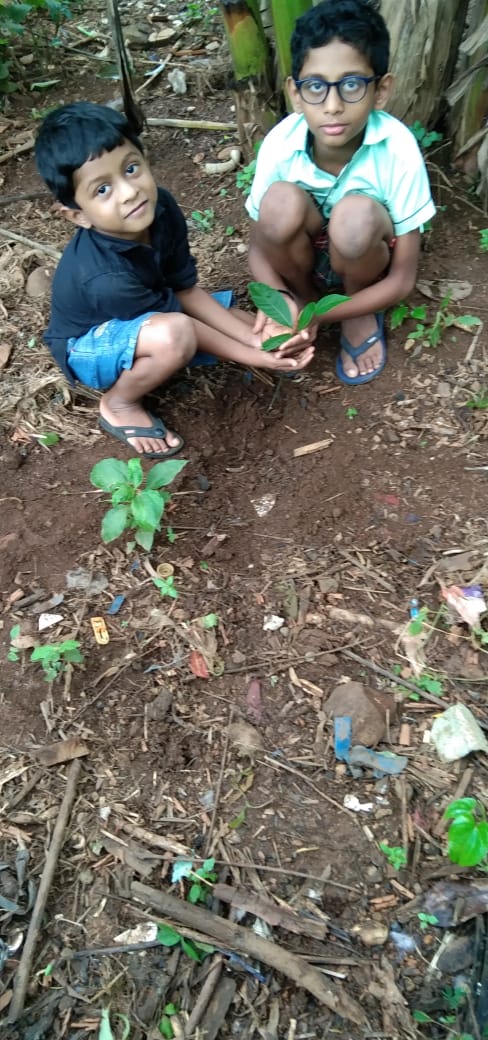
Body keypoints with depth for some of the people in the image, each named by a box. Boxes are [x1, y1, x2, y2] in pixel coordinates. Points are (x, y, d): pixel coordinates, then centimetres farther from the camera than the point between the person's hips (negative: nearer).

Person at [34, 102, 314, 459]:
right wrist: (255, 358, -24)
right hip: (89, 345, -7)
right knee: (174, 334, -41)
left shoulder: (161, 207, -20)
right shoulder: (106, 277, -38)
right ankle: (119, 405, -13)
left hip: (145, 316, 7)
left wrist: (255, 338, -21)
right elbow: (179, 323, -29)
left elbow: (187, 290, -13)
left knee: (255, 326, -1)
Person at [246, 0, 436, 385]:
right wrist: (283, 303, -32)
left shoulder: (398, 150, -27)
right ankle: (304, 294, -2)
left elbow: (403, 280, -21)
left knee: (356, 214, -35)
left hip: (364, 261, -1)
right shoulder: (280, 145, -23)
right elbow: (259, 248, -10)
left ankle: (361, 313, -4)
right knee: (281, 201, -31)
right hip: (303, 258, 1)